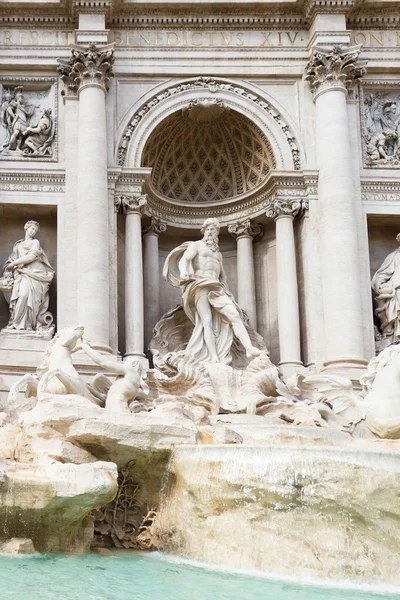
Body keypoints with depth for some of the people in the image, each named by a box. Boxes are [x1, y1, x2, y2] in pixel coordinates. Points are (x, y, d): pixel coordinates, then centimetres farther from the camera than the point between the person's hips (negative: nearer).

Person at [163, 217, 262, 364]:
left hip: (216, 288, 5)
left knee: (234, 315, -17)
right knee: (207, 320, -19)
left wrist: (224, 288, 17)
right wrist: (184, 273, -30)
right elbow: (184, 260, -7)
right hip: (199, 286, -5)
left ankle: (249, 348, -32)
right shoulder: (196, 245, 11)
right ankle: (214, 359, -29)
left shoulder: (218, 254, 30)